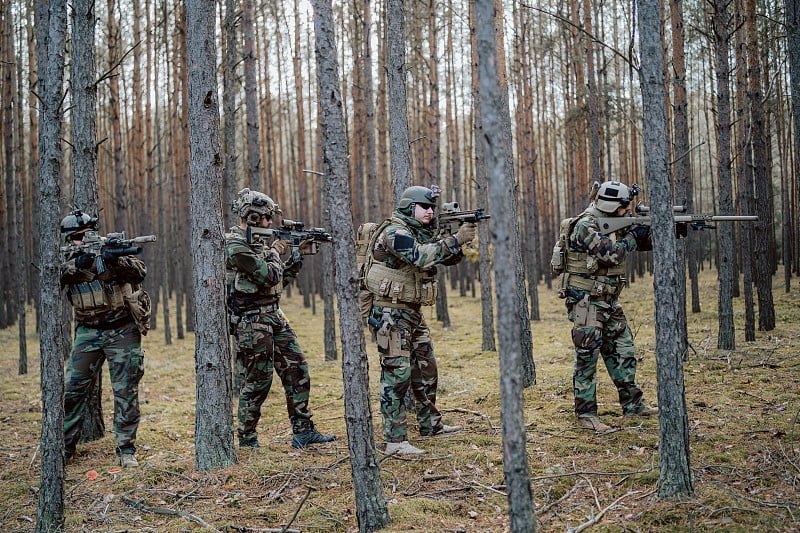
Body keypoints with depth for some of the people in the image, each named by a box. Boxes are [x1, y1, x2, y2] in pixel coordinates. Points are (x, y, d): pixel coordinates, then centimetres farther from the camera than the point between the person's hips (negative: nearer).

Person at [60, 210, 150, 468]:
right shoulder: (69, 260, 6)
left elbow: (141, 271, -16)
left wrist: (115, 261, -34)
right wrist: (77, 265, -32)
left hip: (122, 333, -3)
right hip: (87, 333, 3)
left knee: (126, 392, -2)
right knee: (72, 389, 2)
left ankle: (126, 450, 6)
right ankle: (64, 448, 13)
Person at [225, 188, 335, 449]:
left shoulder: (257, 242, 15)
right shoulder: (235, 245, -16)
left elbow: (280, 279, 19)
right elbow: (268, 276, -21)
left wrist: (297, 256, 9)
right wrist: (276, 251, -4)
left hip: (274, 317, 9)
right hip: (251, 322, -9)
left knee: (297, 370, 6)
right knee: (257, 381, -2)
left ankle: (303, 432, 11)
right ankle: (247, 439, 11)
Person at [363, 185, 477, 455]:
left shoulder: (421, 233, 14)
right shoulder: (395, 233, -16)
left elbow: (449, 258, 12)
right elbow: (422, 257, -31)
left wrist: (460, 238, -7)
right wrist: (456, 239, -28)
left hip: (413, 312, 10)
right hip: (390, 314, -10)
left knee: (426, 369, 16)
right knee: (397, 374, -10)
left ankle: (430, 424, 30)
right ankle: (395, 440, -8)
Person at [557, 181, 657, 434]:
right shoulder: (585, 226, -17)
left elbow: (646, 243, 16)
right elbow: (611, 254, -26)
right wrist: (634, 236, -13)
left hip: (609, 301, 9)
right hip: (586, 301, -9)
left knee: (623, 352, 12)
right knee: (587, 357, -4)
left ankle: (633, 405, 22)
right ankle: (586, 415, 2)